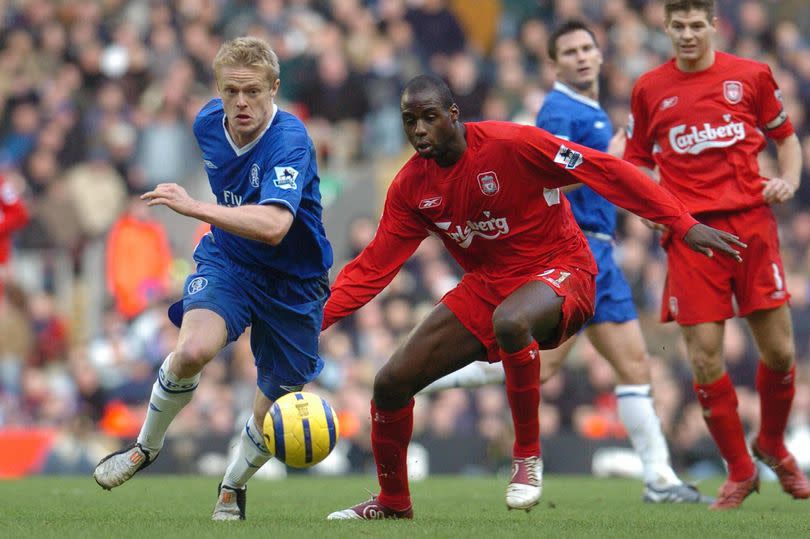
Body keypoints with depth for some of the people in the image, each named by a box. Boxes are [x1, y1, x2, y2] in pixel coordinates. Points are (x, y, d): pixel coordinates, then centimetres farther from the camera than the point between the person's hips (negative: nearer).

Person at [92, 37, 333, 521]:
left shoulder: (290, 141, -27)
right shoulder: (209, 123, -7)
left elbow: (272, 226, -42)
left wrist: (195, 207, -46)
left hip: (292, 281, -3)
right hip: (228, 261, 3)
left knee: (271, 419, 5)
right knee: (193, 350, -28)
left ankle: (232, 489, 37)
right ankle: (146, 448, -3)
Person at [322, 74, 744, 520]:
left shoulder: (509, 144, -20)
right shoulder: (410, 187, -3)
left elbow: (604, 170, -20)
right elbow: (372, 267, 0)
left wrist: (683, 224, -25)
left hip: (559, 270, -6)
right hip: (485, 285, 6)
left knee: (509, 321, -42)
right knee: (391, 383, -1)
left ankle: (528, 455, -21)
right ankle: (392, 503, 23)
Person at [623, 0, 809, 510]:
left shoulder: (752, 76, 5)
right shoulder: (650, 89, 7)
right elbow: (636, 163, 17)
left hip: (751, 223, 0)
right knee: (705, 356, -7)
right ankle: (740, 471, 9)